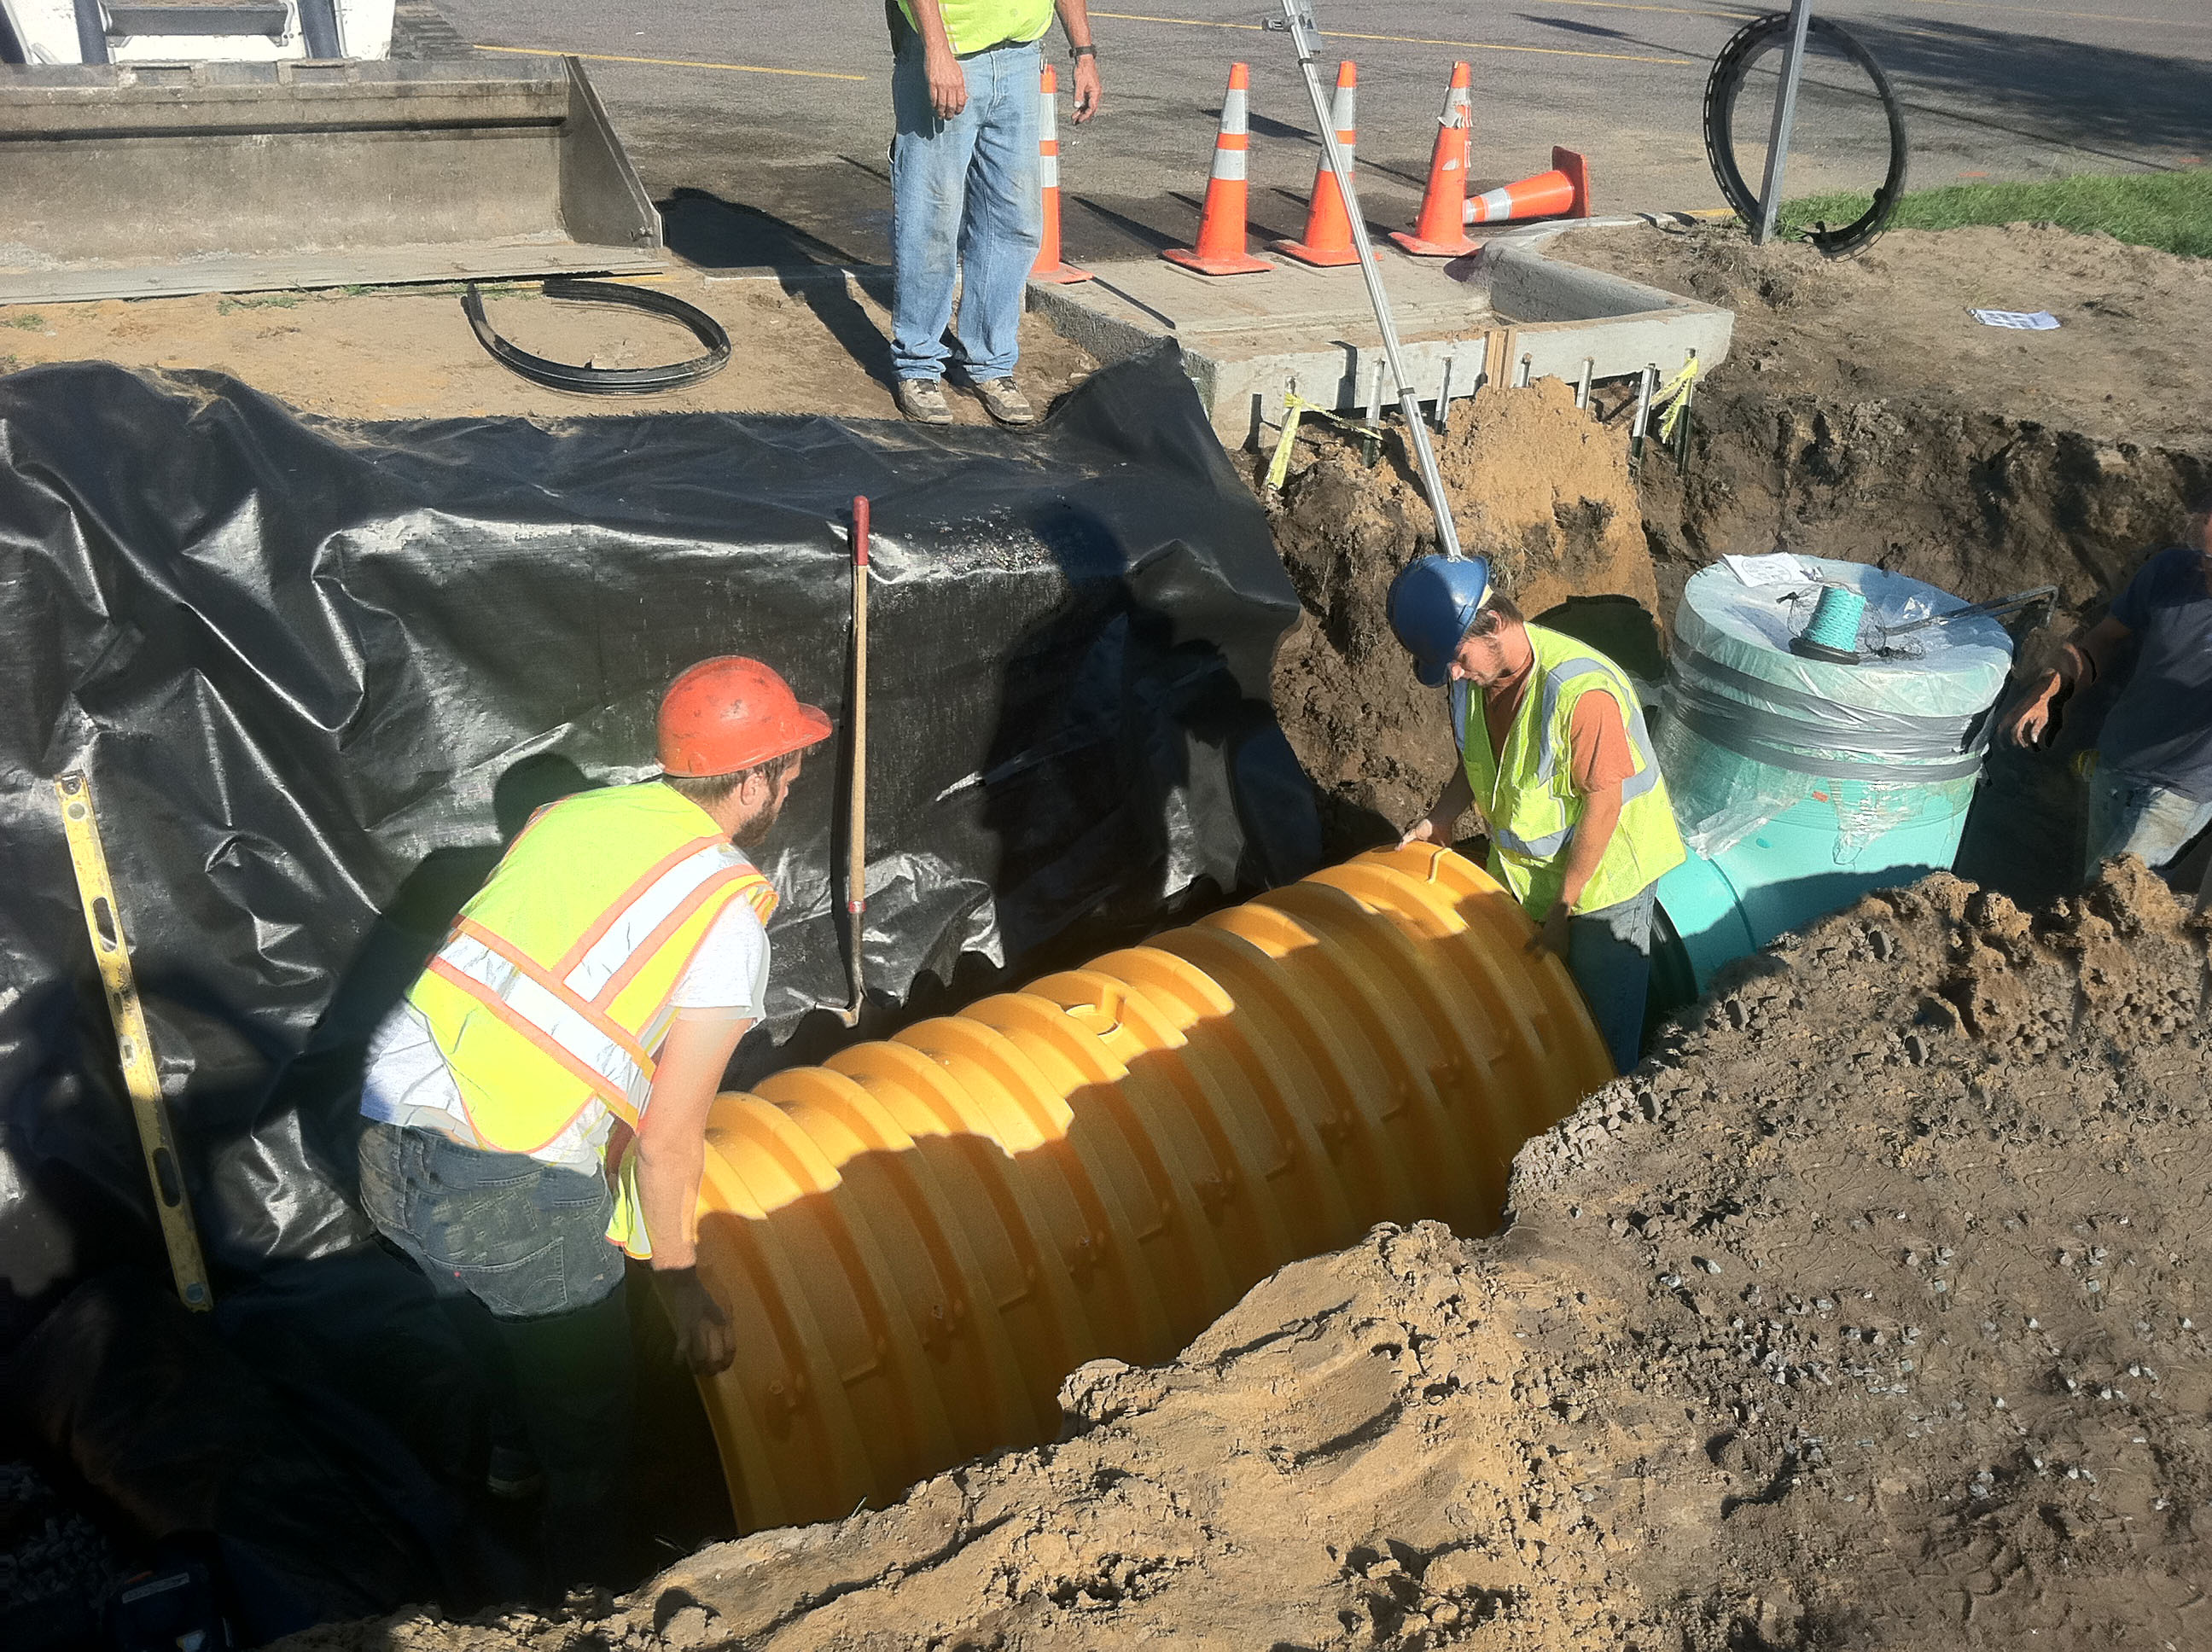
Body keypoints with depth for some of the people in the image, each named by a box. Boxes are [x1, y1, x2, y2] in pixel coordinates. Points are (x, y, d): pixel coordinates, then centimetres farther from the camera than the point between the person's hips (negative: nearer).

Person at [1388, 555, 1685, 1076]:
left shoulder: (1579, 691, -32)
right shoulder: (1474, 672, -9)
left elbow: (1603, 804, -24)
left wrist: (1562, 906, -18)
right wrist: (1438, 821, -7)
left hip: (1603, 874, -6)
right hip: (1521, 871, 6)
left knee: (1605, 1027, 8)